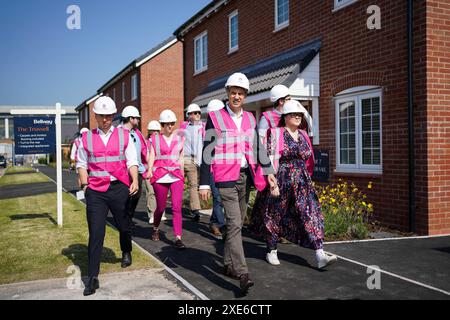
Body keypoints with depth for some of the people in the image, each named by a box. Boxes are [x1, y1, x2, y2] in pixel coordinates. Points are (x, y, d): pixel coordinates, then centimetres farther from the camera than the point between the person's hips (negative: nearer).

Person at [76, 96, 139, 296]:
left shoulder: (124, 135, 6)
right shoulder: (86, 138, 8)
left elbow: (132, 161, 2)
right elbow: (82, 164, 14)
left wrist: (135, 180, -14)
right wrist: (85, 184, 0)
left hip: (119, 188, 0)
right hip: (95, 190, 0)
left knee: (124, 226, 15)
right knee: (95, 233, -3)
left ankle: (126, 253, 48)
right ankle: (93, 278, 3)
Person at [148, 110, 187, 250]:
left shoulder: (180, 138, 10)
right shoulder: (155, 139, 5)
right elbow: (151, 157, 0)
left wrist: (182, 173, 18)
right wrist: (149, 170, -17)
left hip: (176, 176, 1)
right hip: (160, 177, -1)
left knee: (177, 207, -10)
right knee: (161, 207, 10)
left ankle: (178, 238, -9)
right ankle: (155, 228, 39)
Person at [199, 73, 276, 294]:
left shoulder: (250, 118, 11)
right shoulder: (215, 117, -4)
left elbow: (257, 148, 16)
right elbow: (207, 152, -6)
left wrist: (268, 171, 7)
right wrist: (204, 184, -9)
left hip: (245, 176, 6)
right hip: (226, 178, -6)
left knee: (237, 223, 13)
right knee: (234, 224, -12)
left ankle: (228, 265, 28)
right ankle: (242, 274, -12)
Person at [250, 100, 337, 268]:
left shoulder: (303, 135, 13)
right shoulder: (276, 133, -5)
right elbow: (271, 159, -12)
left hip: (302, 184, 5)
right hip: (281, 182, -5)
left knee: (311, 214, -6)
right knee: (275, 216, 7)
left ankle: (320, 254, -10)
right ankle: (271, 251, 24)